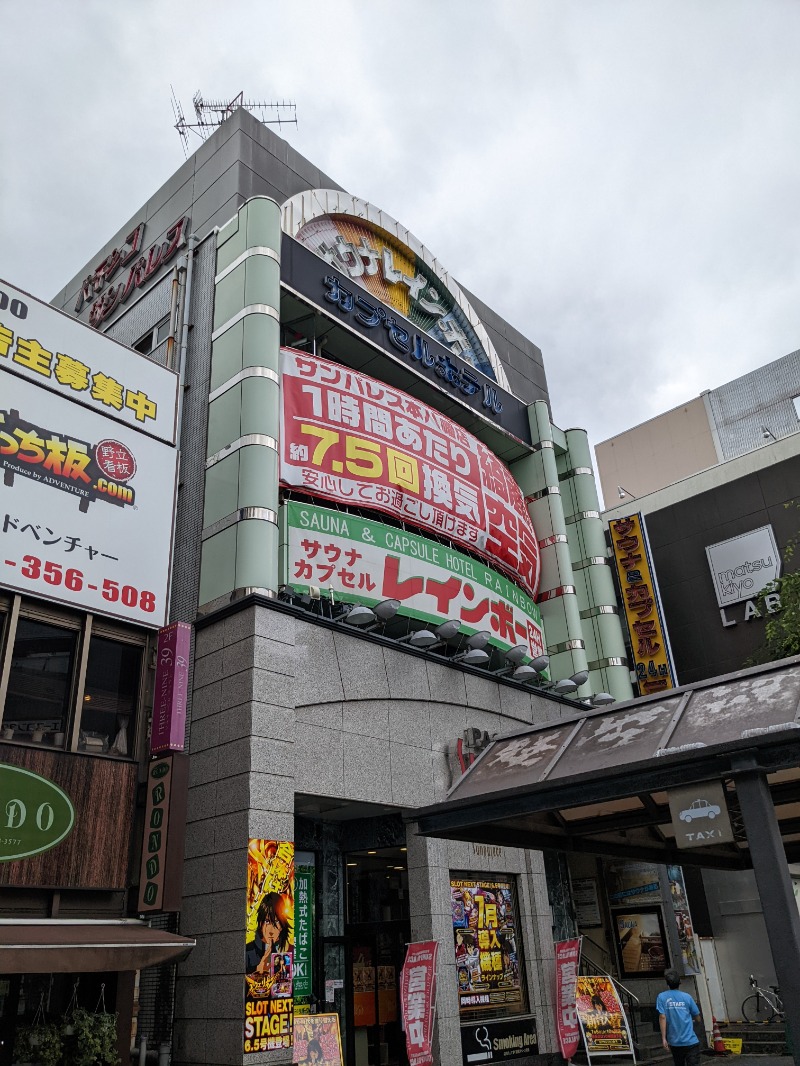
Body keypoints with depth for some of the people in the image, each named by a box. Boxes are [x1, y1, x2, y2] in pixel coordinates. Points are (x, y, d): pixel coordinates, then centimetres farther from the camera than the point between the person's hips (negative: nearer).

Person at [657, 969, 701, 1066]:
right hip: (691, 1041, -1)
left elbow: (662, 1017, -9)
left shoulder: (662, 997, -1)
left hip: (675, 1042, 1)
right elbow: (696, 1016, 9)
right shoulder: (686, 996, 1)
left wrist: (664, 1038, -6)